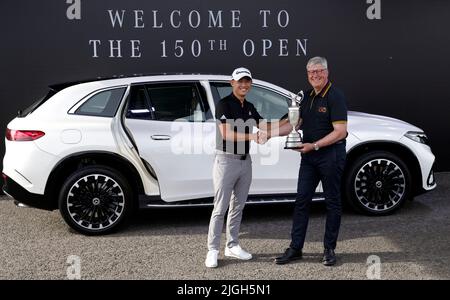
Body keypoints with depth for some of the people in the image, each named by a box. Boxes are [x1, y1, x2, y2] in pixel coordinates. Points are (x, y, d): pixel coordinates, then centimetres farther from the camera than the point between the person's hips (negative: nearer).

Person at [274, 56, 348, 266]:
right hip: (309, 156, 7)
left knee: (332, 202, 5)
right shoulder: (308, 97, 13)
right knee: (301, 201, 6)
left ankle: (329, 249, 16)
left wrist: (314, 145, -22)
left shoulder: (335, 97, -11)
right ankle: (295, 248, 12)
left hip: (330, 155, -7)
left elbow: (340, 132, -18)